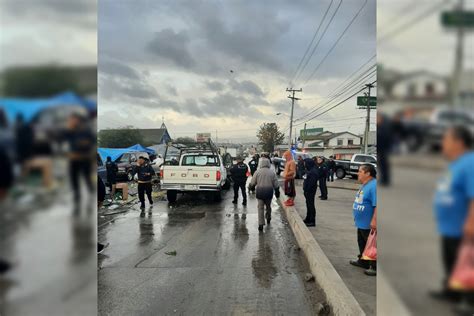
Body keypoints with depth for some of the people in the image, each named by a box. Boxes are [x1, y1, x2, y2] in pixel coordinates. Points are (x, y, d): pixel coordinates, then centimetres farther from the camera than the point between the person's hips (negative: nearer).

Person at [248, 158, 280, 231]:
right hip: (269, 191, 2)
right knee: (268, 206, 22)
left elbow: (252, 183, 0)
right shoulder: (272, 172, 0)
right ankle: (268, 218, 41)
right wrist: (277, 192, 14)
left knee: (260, 207, 2)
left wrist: (251, 186, 20)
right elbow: (276, 184, 3)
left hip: (260, 191, -2)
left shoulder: (258, 172, -4)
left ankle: (261, 224, -3)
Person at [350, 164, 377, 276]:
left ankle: (374, 266, 14)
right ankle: (363, 261, 37)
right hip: (361, 223, 10)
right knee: (362, 243, 22)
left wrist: (374, 221, -29)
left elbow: (377, 205, -28)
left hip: (369, 224, -10)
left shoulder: (374, 185, -24)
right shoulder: (365, 185, 10)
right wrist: (357, 217, 25)